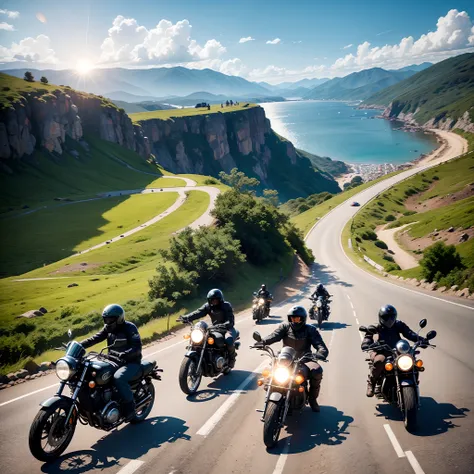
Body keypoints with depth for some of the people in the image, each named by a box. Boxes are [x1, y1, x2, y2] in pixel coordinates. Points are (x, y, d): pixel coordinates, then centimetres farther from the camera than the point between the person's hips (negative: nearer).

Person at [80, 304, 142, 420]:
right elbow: (95, 338, -1)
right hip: (113, 361, 8)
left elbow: (137, 347, -25)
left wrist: (125, 354, -43)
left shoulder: (129, 328, -15)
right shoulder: (108, 328, 6)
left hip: (131, 362, -7)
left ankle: (130, 406, -16)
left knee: (118, 378, -35)